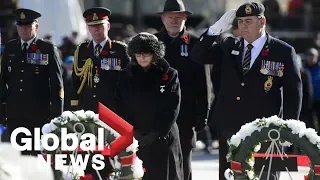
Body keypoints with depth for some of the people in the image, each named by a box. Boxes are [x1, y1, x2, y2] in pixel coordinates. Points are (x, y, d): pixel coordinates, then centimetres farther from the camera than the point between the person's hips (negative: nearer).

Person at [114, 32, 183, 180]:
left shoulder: (169, 75, 2)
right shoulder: (126, 76, 7)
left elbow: (172, 109, -4)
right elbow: (120, 107, 5)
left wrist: (156, 133, -13)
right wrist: (133, 131, -8)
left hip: (163, 139, -1)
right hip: (134, 140, 1)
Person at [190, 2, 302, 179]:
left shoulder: (283, 52, -1)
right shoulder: (228, 46, 10)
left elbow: (293, 91, 0)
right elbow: (197, 56, 5)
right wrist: (215, 30, -8)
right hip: (229, 128, 4)